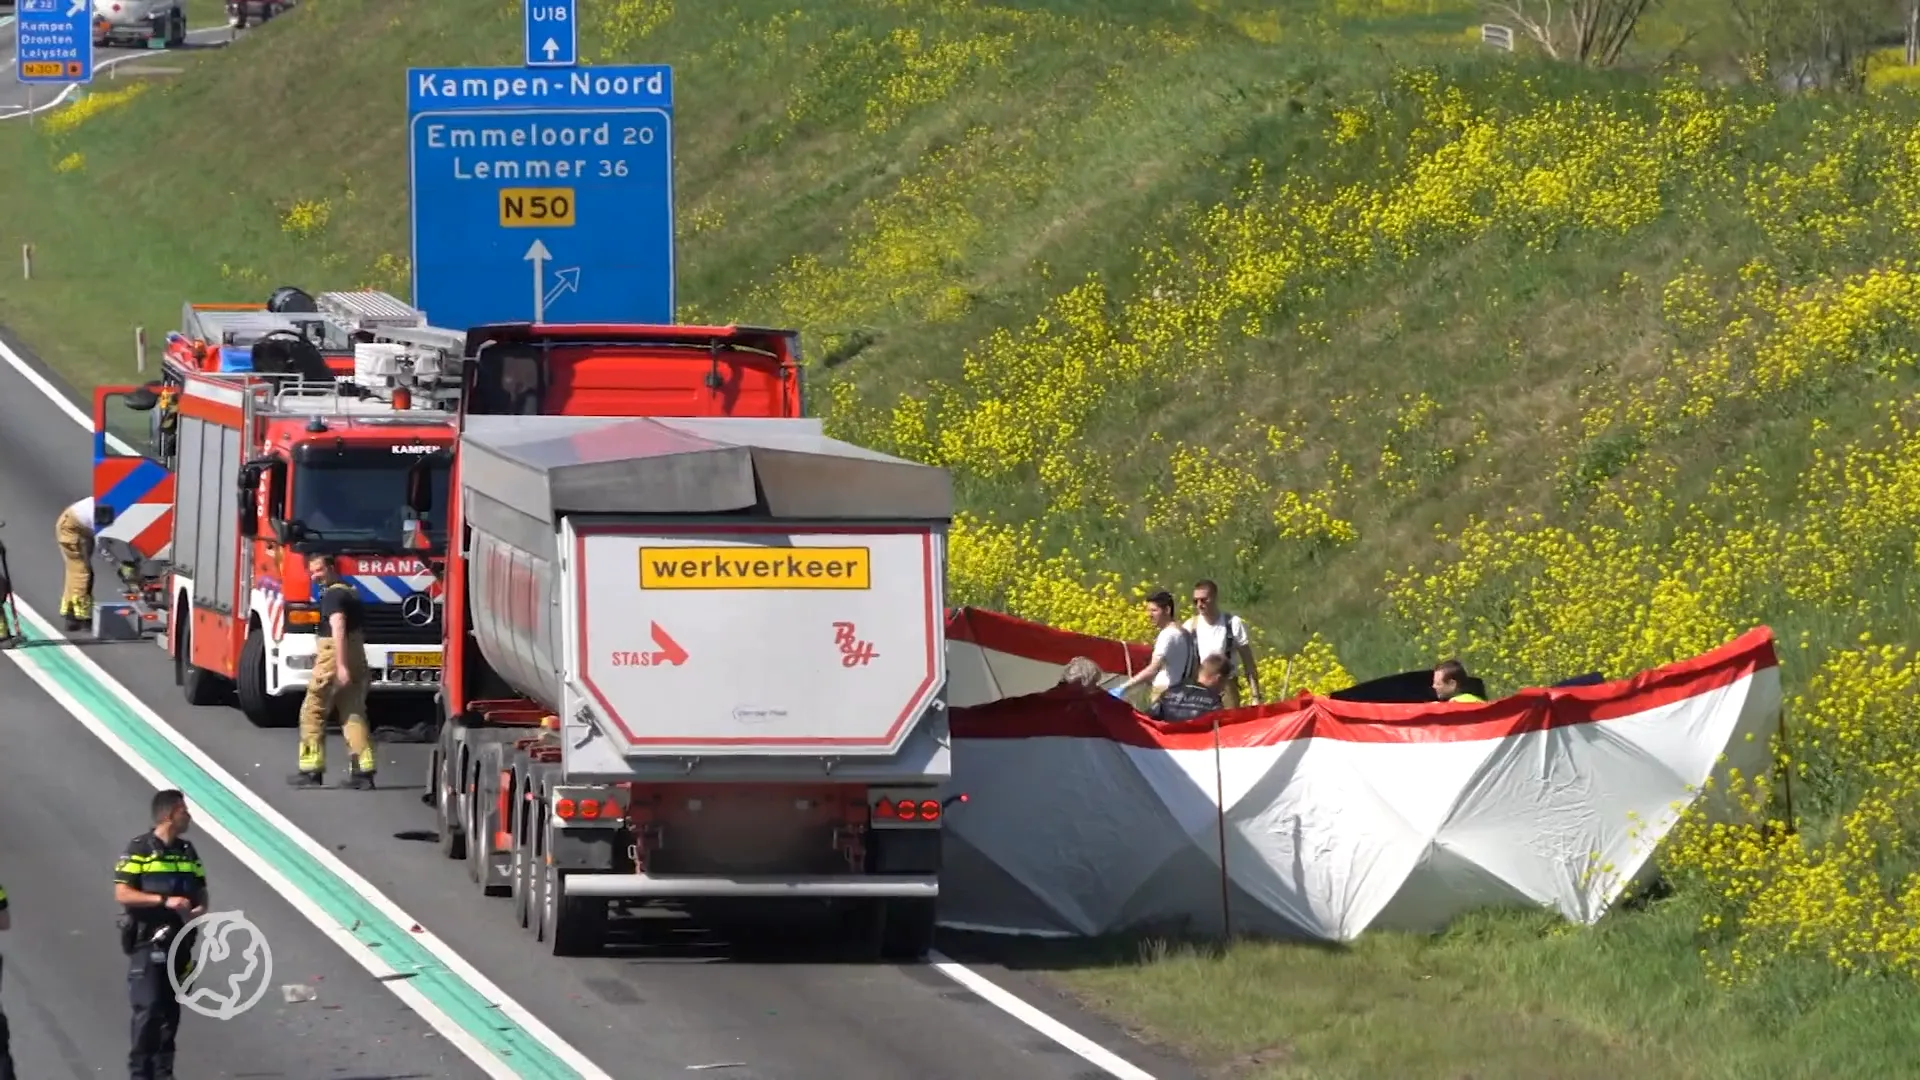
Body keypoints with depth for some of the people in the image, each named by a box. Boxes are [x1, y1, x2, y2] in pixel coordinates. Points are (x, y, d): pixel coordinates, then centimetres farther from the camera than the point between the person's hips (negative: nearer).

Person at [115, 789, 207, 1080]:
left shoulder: (187, 851, 12)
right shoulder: (140, 849, -8)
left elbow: (200, 891, 19)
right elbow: (122, 894, -13)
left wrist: (200, 909, -5)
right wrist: (165, 900, -21)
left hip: (179, 941, 6)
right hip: (148, 942, -6)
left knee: (171, 1009, 8)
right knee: (148, 1009, -10)